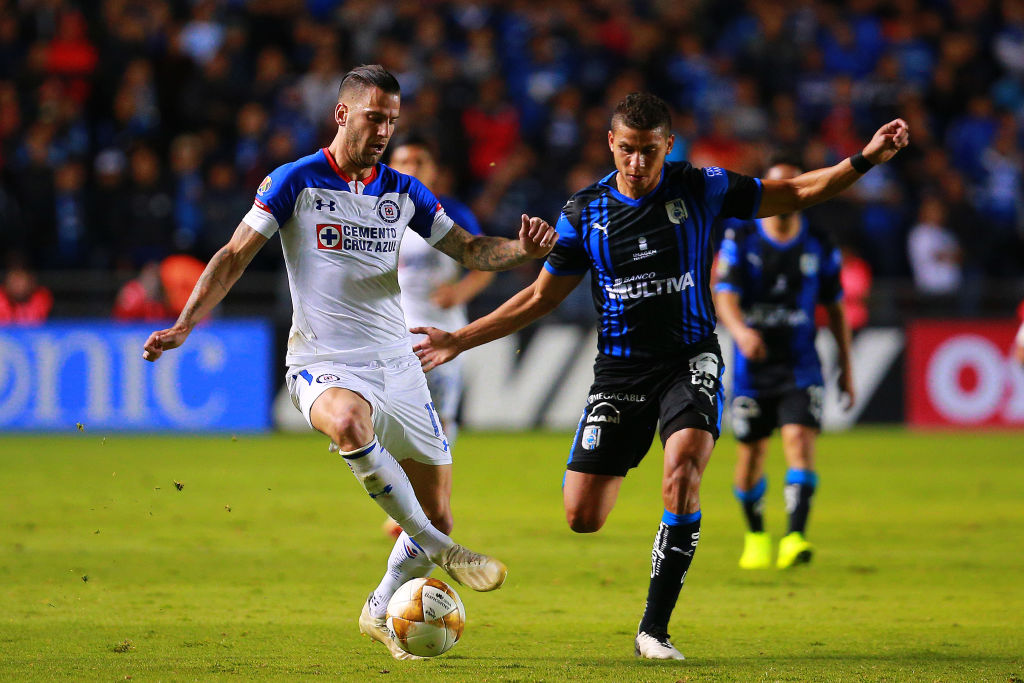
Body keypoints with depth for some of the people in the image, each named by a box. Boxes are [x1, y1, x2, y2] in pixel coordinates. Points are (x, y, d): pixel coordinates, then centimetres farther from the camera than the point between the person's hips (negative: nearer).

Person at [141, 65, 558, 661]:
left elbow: (469, 250, 14)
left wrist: (523, 249, -7)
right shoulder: (297, 182, -2)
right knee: (348, 422, -42)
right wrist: (184, 326, -8)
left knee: (436, 518, 3)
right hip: (325, 364, -5)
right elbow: (236, 256, 0)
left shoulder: (403, 192, 10)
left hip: (397, 363, 5)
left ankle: (380, 612, 30)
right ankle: (439, 550, -32)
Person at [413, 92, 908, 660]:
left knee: (683, 468, -29)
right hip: (620, 365, 2)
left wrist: (866, 159, -7)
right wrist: (459, 341, 9)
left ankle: (654, 629, -21)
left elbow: (796, 193, 5)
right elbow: (541, 297, 12)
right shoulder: (584, 211, 1)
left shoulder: (700, 189, -3)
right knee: (582, 518, -7)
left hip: (689, 357, -2)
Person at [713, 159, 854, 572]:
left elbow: (835, 308, 12)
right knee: (751, 453, 5)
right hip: (752, 365, 0)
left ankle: (795, 538, -26)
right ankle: (756, 536, 28)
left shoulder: (820, 247, 3)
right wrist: (741, 331, -35)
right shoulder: (740, 241, -2)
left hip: (800, 365, 0)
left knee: (800, 440, -19)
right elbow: (724, 296, -14)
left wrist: (846, 367, 11)